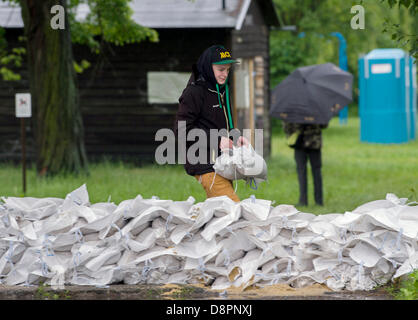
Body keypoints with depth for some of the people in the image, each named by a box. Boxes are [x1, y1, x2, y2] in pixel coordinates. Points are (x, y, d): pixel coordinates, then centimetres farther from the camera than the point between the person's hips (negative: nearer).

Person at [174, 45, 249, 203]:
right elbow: (182, 130, -13)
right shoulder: (194, 92, -10)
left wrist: (236, 138, 6)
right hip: (205, 165, -9)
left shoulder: (223, 91, 16)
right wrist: (217, 141, -16)